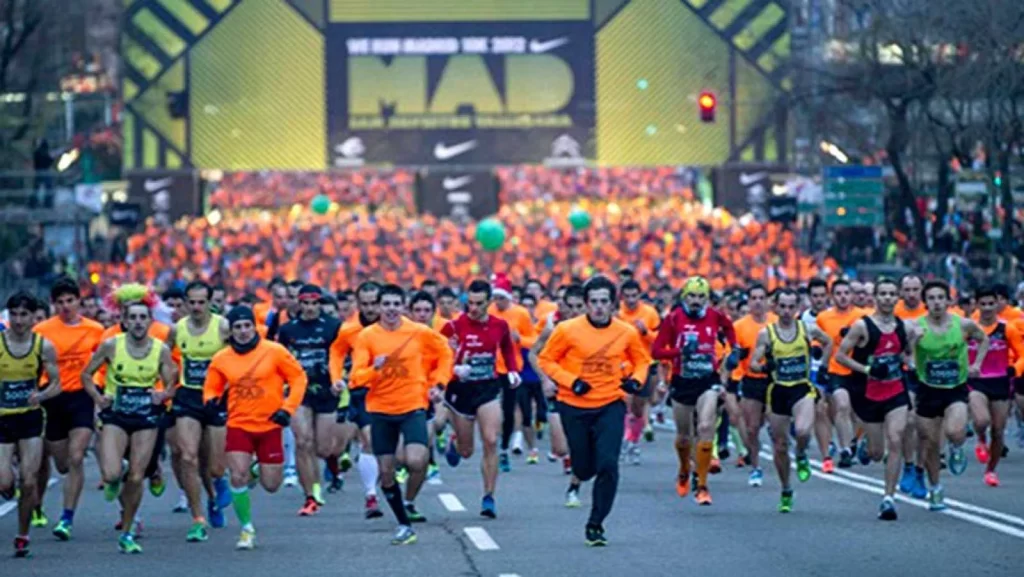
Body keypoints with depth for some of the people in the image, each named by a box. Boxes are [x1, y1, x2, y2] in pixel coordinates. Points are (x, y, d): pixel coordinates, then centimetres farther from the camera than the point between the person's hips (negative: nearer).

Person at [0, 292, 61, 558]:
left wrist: (41, 395, -18)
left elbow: (56, 384, 2)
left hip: (31, 418, 1)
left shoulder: (44, 347, -3)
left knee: (29, 483, -4)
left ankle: (22, 536, 12)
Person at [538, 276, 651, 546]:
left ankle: (595, 525, -1)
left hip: (610, 405, 0)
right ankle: (577, 480, 48)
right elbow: (546, 360, -3)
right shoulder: (568, 330, -11)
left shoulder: (627, 333, -4)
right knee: (584, 467, 7)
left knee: (608, 465, -15)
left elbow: (641, 360, 12)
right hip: (575, 406, 0)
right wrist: (571, 381, -17)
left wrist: (636, 379, -8)